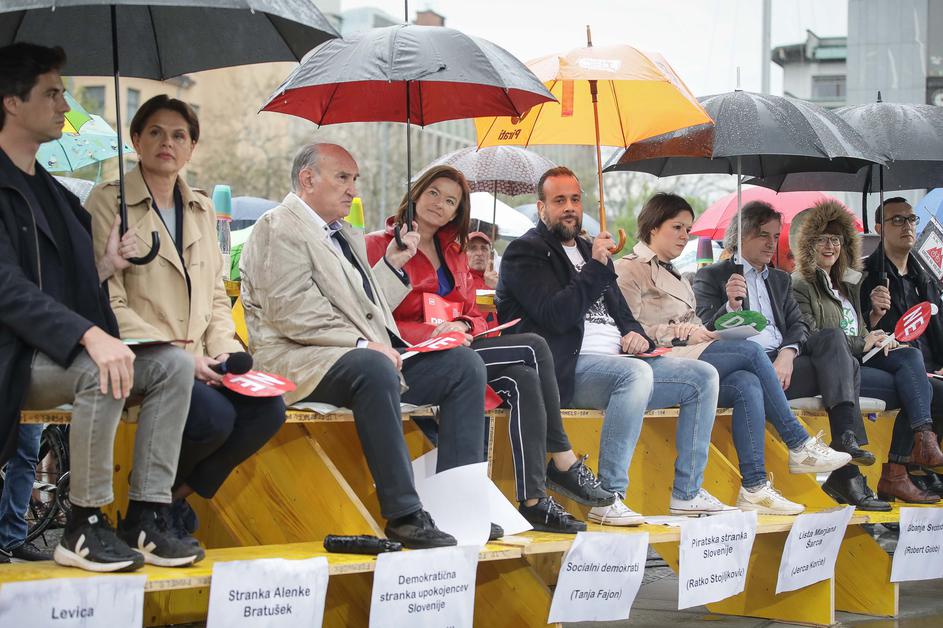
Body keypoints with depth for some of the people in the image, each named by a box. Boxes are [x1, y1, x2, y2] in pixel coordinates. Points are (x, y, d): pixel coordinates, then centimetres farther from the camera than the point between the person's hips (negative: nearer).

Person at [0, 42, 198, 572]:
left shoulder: (53, 195, 19)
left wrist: (106, 265, 0)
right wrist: (91, 335, -33)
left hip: (58, 352, 9)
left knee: (174, 364, -9)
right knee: (101, 371, -34)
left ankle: (146, 518, -10)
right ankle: (83, 528, -20)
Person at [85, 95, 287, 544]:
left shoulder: (201, 209, 19)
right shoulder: (108, 203, -2)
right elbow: (109, 304, -10)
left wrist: (224, 350, -1)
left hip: (198, 361, 6)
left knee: (268, 410, -19)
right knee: (215, 417, -30)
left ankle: (177, 497, 0)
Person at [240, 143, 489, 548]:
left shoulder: (346, 236, 25)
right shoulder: (279, 228, -4)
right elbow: (290, 310, -17)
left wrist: (392, 265, 14)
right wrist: (361, 342, -21)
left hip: (371, 357, 10)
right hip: (302, 362, -10)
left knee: (464, 364, -3)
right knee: (373, 368, -39)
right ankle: (404, 515, -37)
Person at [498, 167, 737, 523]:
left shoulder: (591, 251, 26)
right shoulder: (526, 252, 1)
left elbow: (621, 312, 28)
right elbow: (556, 316, -14)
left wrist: (635, 334, 4)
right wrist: (596, 267, -18)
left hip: (618, 361, 8)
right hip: (568, 369, -8)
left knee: (704, 376, -3)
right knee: (636, 373, -37)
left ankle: (687, 493, -2)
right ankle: (607, 498, -34)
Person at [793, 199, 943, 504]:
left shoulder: (848, 283, 24)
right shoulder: (800, 285, -1)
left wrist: (879, 339, 4)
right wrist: (862, 344, -11)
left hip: (858, 359, 7)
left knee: (911, 356, -22)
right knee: (914, 388, -21)